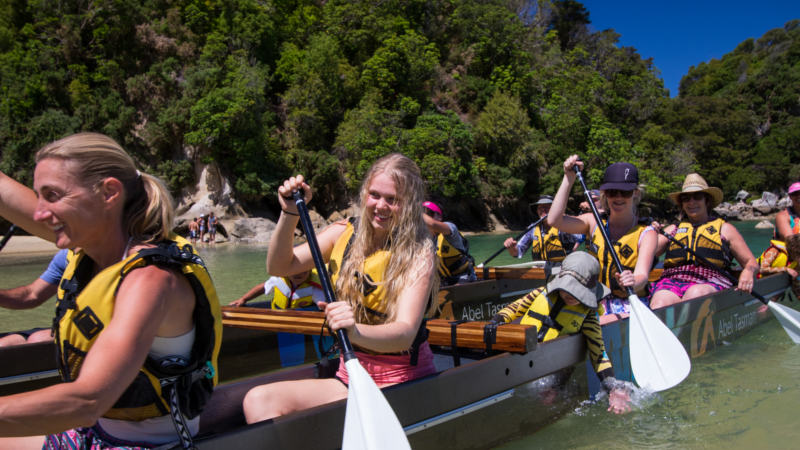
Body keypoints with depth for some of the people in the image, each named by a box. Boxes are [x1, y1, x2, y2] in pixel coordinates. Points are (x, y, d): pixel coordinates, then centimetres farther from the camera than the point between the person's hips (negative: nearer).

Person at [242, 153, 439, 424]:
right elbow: (279, 267, 2)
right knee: (258, 400, -12)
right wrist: (290, 214, -11)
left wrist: (356, 331, -45)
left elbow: (405, 334, -25)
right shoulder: (344, 234, 3)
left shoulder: (418, 254, -12)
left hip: (402, 382, -5)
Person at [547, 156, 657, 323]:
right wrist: (569, 178, -8)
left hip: (629, 309, -3)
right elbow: (554, 220, -8)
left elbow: (642, 275, -16)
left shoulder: (646, 233, 0)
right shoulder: (595, 223, 8)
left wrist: (633, 282, -41)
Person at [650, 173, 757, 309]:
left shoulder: (725, 229, 22)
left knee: (695, 293, -39)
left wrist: (748, 273, -5)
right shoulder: (673, 229, 25)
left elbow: (751, 262, 19)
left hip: (710, 284, -1)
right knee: (660, 304, -36)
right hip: (671, 281, 1)